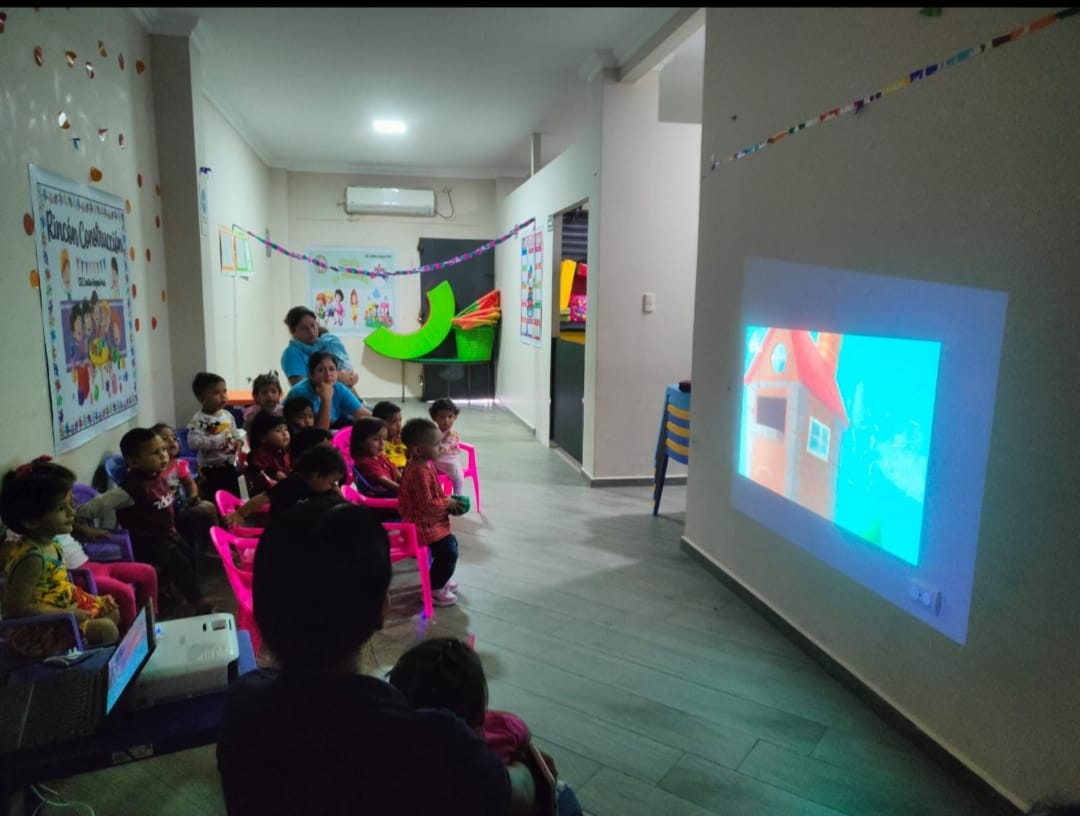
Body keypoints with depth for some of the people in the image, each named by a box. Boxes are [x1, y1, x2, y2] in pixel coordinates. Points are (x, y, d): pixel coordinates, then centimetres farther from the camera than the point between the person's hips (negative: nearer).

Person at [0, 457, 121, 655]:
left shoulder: (47, 542, -3)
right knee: (106, 630, -16)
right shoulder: (33, 558, -32)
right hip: (38, 628, -10)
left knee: (112, 612, 17)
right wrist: (65, 614, -23)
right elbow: (18, 607, -30)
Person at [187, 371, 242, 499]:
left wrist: (238, 442, -6)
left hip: (229, 467, 7)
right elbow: (193, 442, -29)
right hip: (210, 470, -7)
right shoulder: (199, 419, -17)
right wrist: (219, 440, -28)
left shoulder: (228, 415, 5)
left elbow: (236, 435, 17)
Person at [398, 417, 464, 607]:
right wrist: (448, 503, -15)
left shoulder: (424, 464, 3)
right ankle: (434, 590, 4)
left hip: (429, 520, 11)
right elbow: (427, 505, -29)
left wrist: (448, 500, 2)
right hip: (422, 524, -11)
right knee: (448, 552, -11)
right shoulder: (419, 472, -30)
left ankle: (439, 579, 36)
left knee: (451, 544, 21)